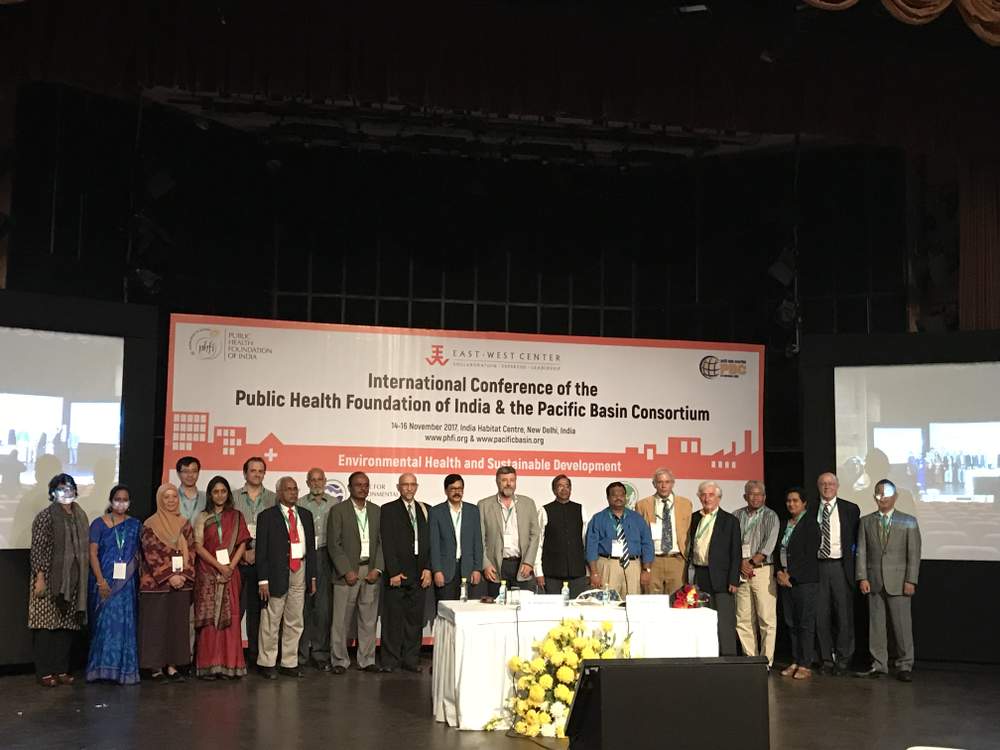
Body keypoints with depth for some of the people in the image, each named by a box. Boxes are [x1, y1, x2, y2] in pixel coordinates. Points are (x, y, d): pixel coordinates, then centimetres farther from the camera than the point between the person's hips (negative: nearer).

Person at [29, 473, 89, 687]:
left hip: (73, 581, 6)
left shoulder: (80, 516, 13)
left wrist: (82, 579, 14)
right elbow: (38, 549, -11)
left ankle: (61, 669, 15)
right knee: (46, 625, -2)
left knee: (67, 625, 7)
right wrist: (40, 578, -16)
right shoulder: (46, 517, -6)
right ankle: (45, 672, 5)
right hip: (50, 580, -6)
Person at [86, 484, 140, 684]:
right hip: (104, 581, -2)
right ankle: (102, 668, 7)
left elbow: (137, 554, 12)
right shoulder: (99, 524, 2)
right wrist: (100, 580, -12)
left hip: (126, 582, 2)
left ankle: (124, 669, 6)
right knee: (105, 621, -2)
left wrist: (132, 573, -1)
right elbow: (93, 553, -3)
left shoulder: (134, 525, 10)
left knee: (124, 622, 0)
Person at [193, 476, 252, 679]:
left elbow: (242, 544, 4)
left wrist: (230, 566, -10)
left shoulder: (236, 517, 10)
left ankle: (229, 664, 3)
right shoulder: (203, 518, 6)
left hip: (230, 573, 1)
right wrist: (219, 566, -12)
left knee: (230, 618, -1)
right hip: (207, 573, -1)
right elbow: (198, 547, -2)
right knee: (208, 618, -4)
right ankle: (208, 665, -2)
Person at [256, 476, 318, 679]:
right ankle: (266, 663, 10)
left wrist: (312, 576, 9)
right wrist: (263, 579, -11)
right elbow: (261, 550, -5)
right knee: (271, 621, 0)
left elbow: (311, 546, 14)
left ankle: (289, 664, 17)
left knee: (294, 622, 9)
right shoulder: (267, 516, -2)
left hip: (300, 573, 5)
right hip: (277, 574, -5)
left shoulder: (305, 515, 13)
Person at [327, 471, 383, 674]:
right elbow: (333, 544, -6)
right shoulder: (338, 510, -1)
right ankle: (340, 661, 10)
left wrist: (378, 568, -3)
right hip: (347, 572, -3)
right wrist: (346, 571, -12)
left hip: (371, 572, 4)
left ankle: (366, 660, 16)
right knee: (341, 620, 0)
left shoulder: (377, 511, 11)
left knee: (369, 619, 7)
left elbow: (381, 542, 9)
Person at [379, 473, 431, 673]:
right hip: (397, 573, -3)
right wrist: (394, 572, -11)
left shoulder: (425, 510, 12)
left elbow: (430, 541, 10)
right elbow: (387, 543, -5)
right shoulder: (389, 510, 2)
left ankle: (411, 660, 13)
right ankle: (390, 660, 8)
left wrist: (428, 568, 0)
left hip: (420, 574, 3)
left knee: (415, 618, 6)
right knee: (393, 619, 0)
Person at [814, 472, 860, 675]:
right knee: (821, 615, 6)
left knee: (844, 614, 0)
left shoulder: (850, 509, 4)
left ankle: (843, 659, 11)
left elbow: (857, 539, 5)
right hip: (818, 566, 1)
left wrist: (855, 564, -3)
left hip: (841, 567, -1)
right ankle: (827, 659, 16)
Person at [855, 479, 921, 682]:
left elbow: (914, 553, -1)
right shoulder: (866, 522, 10)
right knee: (875, 623, 5)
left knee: (902, 625, -2)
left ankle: (904, 666, 8)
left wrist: (910, 581, -8)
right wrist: (862, 577, -3)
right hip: (874, 581, 2)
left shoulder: (908, 521, 4)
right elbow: (861, 551, 6)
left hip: (898, 582, -2)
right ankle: (878, 665, 12)